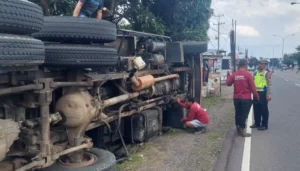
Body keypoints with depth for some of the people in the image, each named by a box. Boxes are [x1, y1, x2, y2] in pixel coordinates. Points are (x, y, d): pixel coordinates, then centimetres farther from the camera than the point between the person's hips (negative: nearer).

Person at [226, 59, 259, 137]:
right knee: (244, 115, 2)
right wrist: (257, 96, 3)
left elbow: (228, 83, 11)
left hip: (236, 98, 4)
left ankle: (238, 130, 22)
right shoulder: (248, 75, -11)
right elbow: (252, 87, -10)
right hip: (246, 98, -4)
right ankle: (242, 130, 4)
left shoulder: (234, 75, 0)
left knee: (238, 114, 13)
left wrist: (228, 75, 27)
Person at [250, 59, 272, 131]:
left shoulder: (267, 73, -7)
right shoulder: (255, 73, 13)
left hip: (263, 93, -7)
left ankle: (265, 125, 8)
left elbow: (269, 84, -12)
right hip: (256, 93, 7)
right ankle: (257, 123, 24)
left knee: (264, 109, -1)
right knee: (256, 109, 12)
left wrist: (268, 95, -17)